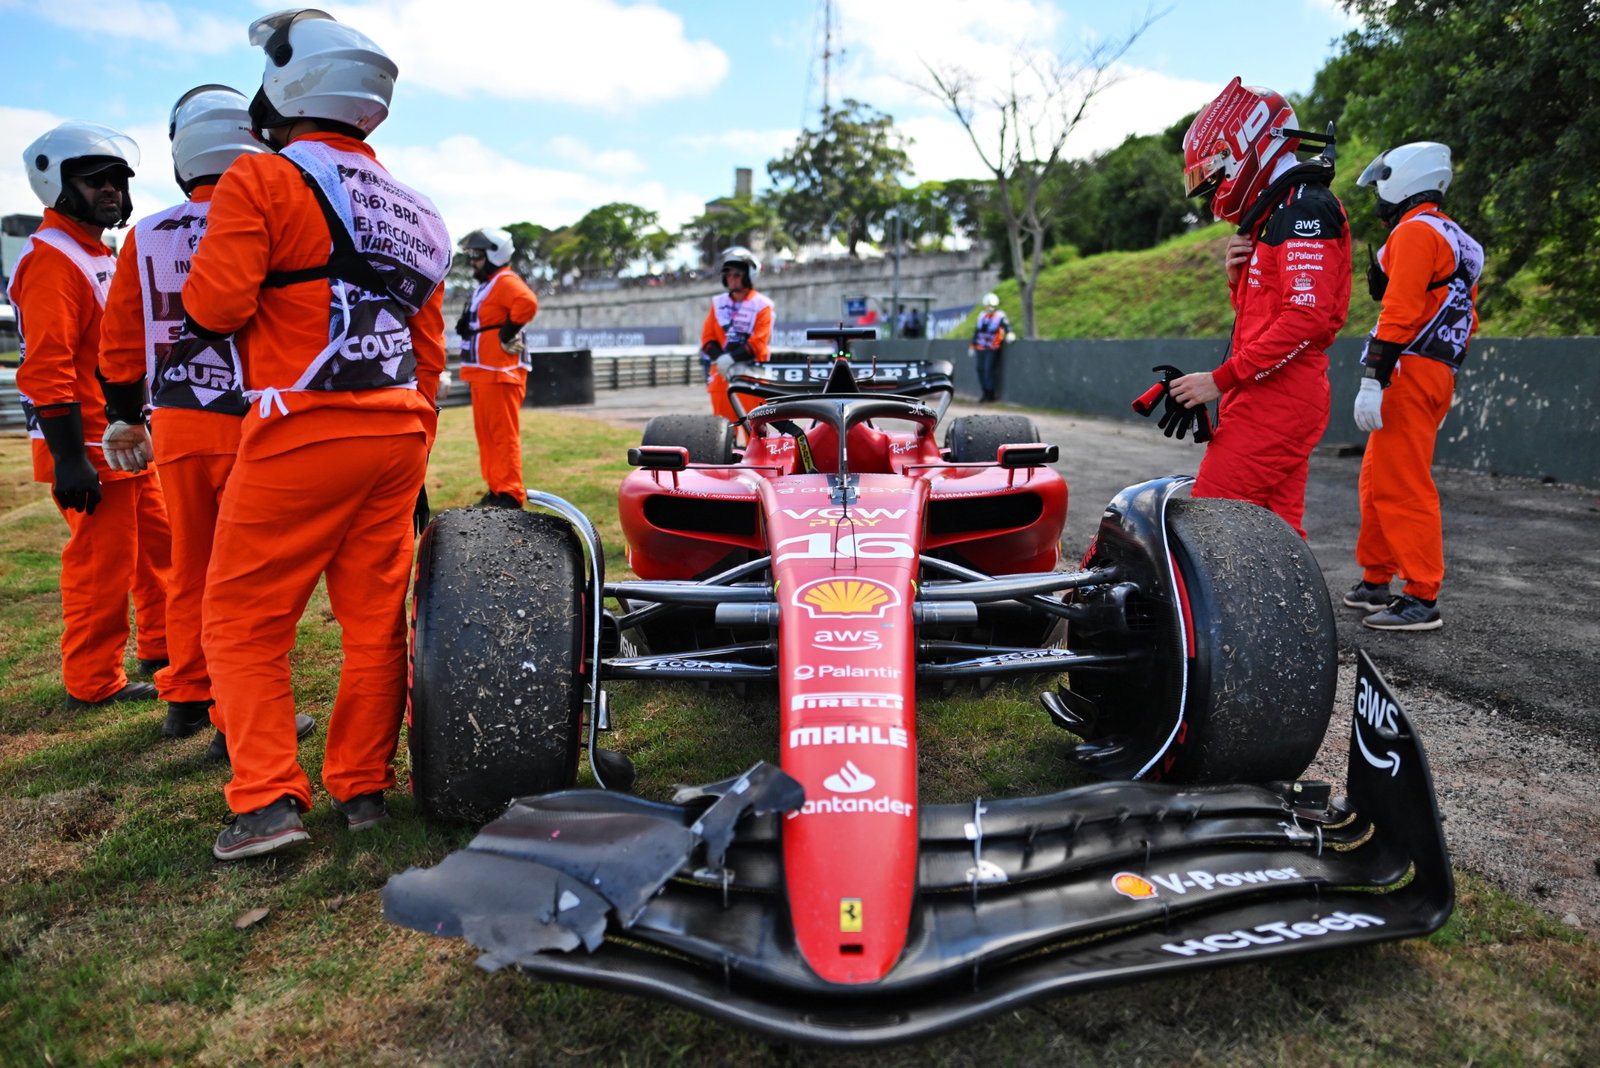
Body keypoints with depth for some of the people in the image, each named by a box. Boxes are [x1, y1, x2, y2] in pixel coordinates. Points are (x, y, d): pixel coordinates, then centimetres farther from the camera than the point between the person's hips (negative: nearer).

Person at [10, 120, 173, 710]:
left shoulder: (100, 254, 19)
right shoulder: (51, 259, -13)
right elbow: (45, 369, -21)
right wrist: (69, 459, -24)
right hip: (89, 446, -10)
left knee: (159, 545, 18)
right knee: (101, 564, -3)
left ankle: (160, 649, 32)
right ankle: (94, 682, 9)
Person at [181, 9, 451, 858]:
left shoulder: (261, 181, -5)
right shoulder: (406, 206, 16)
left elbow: (214, 305, -14)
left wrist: (206, 281, 10)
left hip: (302, 434, -6)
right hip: (397, 433, 6)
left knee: (243, 621, 5)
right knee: (376, 616, 10)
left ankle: (267, 799, 0)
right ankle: (362, 786, 18)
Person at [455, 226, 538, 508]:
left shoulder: (505, 282, -11)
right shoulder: (485, 285, 22)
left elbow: (528, 303, -31)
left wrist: (509, 330, -21)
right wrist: (466, 325, 12)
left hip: (500, 371, -11)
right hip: (482, 371, 11)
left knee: (503, 434, -9)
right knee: (486, 433, 14)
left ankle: (511, 495, -6)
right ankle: (496, 490, 22)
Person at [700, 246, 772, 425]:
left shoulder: (761, 305, -1)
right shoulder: (718, 303, 12)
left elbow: (759, 342, -10)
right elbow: (707, 337, 7)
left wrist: (733, 358, -20)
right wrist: (720, 359, -11)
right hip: (721, 374, 4)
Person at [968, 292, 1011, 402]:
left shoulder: (1000, 316, -5)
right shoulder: (981, 316, 15)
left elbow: (1006, 326, -23)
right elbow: (977, 331, 21)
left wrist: (1010, 333, -44)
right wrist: (972, 345, 21)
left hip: (993, 349, -6)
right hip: (981, 348, 6)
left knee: (989, 369, -13)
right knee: (980, 369, 5)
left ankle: (991, 394, -4)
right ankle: (985, 392, 15)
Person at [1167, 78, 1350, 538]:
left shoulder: (1303, 206, -10)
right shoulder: (1275, 210, 23)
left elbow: (1307, 317, -21)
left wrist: (1221, 379, -20)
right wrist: (1239, 276, 5)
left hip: (1276, 395, -10)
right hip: (1270, 394, 10)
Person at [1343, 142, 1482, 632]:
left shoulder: (1415, 230, -8)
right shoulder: (1457, 242, 24)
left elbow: (1400, 311, -19)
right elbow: (1465, 319, 24)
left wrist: (1373, 379, -23)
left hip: (1409, 371, -10)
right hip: (1437, 373, 10)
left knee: (1402, 486, -10)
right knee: (1378, 481, 15)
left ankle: (1422, 600, -9)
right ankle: (1376, 581, 22)